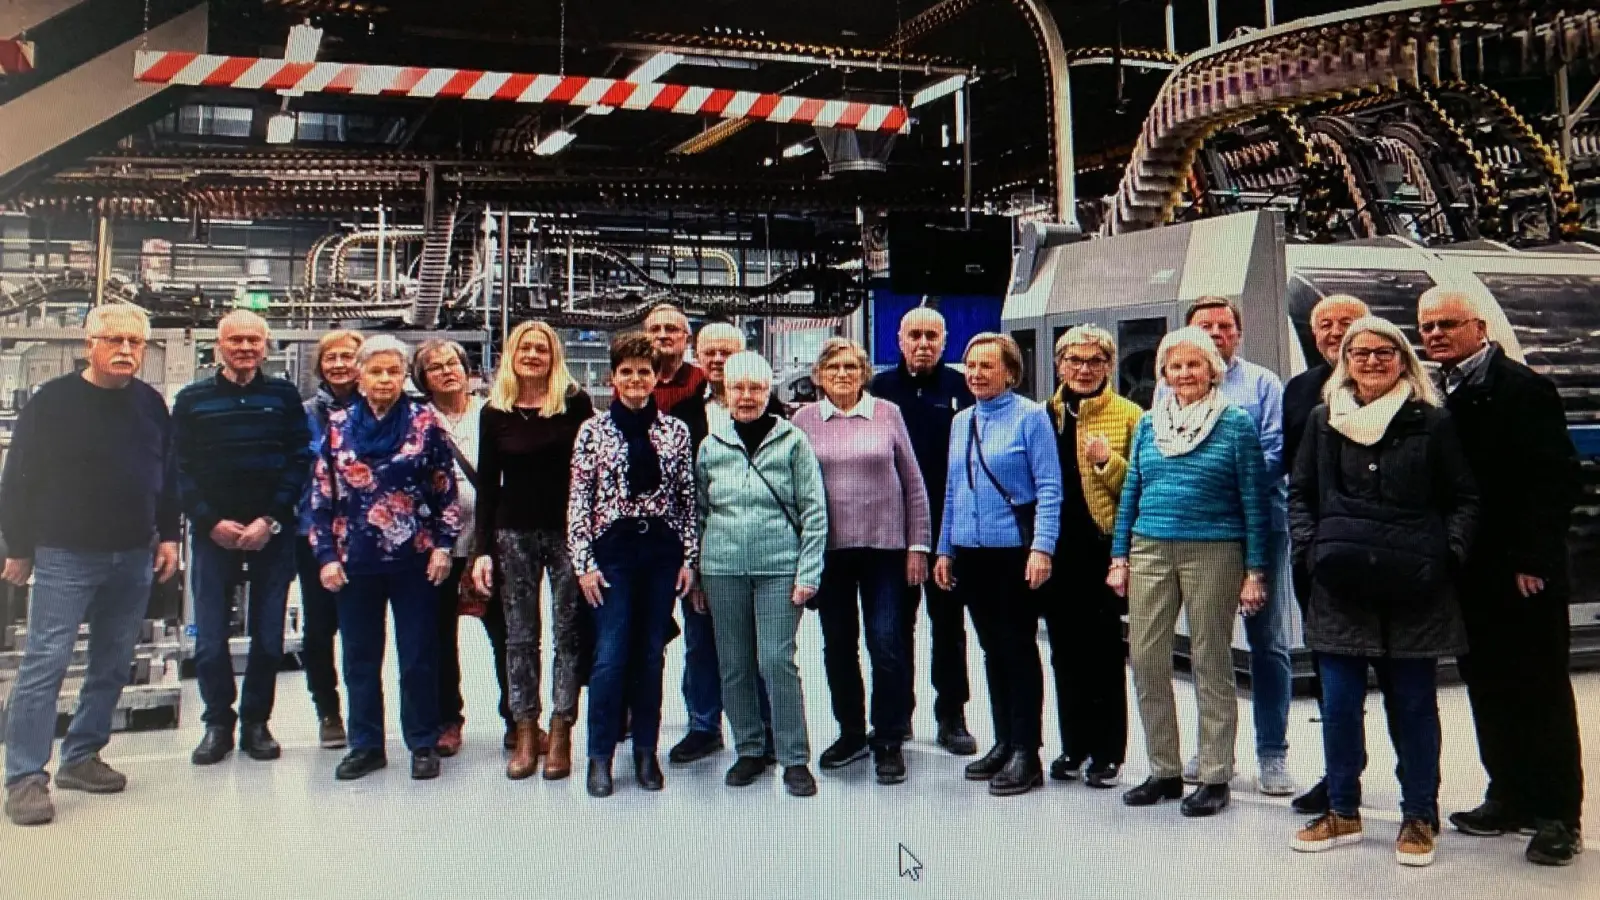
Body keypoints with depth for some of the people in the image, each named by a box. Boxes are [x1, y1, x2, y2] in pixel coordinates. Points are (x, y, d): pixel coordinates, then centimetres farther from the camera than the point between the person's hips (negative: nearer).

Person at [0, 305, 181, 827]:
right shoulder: (53, 401, -7)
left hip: (134, 559, 5)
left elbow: (167, 477, 15)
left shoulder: (152, 404, 7)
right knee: (46, 662, -6)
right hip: (65, 557, -5)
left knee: (113, 666, 11)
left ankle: (81, 758, 23)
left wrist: (168, 536, 9)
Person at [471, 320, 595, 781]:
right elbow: (487, 484, 6)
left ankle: (561, 732, 12)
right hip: (514, 534, 2)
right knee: (520, 637, 7)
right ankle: (526, 732, 17)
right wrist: (484, 549, 1)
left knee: (569, 633, 3)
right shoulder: (495, 411, 5)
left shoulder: (575, 403, -2)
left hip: (568, 531, -2)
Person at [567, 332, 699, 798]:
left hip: (662, 550, 2)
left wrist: (690, 558, 1)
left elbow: (689, 499, 5)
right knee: (610, 657, -2)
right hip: (613, 550, -2)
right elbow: (578, 500, -1)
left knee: (650, 655, 9)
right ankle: (600, 756, 12)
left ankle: (646, 752, 21)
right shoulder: (593, 430, 0)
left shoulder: (675, 431, 5)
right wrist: (584, 563, -6)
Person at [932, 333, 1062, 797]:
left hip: (1015, 550, -6)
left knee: (1019, 649, 1)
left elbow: (1049, 487, -10)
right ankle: (1004, 742, 25)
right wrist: (945, 549, 14)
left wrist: (1042, 547, -18)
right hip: (970, 551, 6)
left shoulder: (1030, 416, -6)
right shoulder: (960, 421, 13)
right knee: (992, 650, 13)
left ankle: (1026, 753, 10)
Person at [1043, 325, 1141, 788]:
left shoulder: (1129, 415, 0)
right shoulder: (1045, 415, 11)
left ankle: (1108, 752, 13)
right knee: (1065, 650, 11)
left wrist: (1109, 462, -18)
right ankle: (1074, 745, 23)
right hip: (1057, 548, 4)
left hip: (1104, 546, -4)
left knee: (1104, 650, 1)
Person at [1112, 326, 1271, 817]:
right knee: (1146, 661, 3)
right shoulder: (1149, 423, 11)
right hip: (1150, 551, 4)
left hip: (1213, 552, -4)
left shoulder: (1235, 423, -1)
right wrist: (1119, 556, 9)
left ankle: (1214, 778, 15)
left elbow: (1254, 500, -2)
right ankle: (1164, 771, 18)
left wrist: (1255, 570, -6)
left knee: (1211, 665, 4)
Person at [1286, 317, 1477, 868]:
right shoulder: (1324, 420, 10)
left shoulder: (1431, 421, 4)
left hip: (1413, 590, -2)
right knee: (1339, 703, 5)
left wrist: (1446, 556, -8)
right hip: (1339, 589, 2)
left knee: (1413, 704, 7)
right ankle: (1343, 812, 20)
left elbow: (1463, 499, 5)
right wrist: (1310, 548, -1)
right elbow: (1300, 493, 13)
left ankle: (1419, 818, 20)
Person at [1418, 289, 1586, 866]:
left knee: (1542, 692, 3)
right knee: (1488, 690, 13)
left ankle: (1558, 814, 13)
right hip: (1471, 575, 7)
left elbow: (1557, 478, -13)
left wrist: (1532, 560, -17)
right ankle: (1510, 797, 25)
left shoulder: (1522, 389, -9)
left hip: (1522, 575, -6)